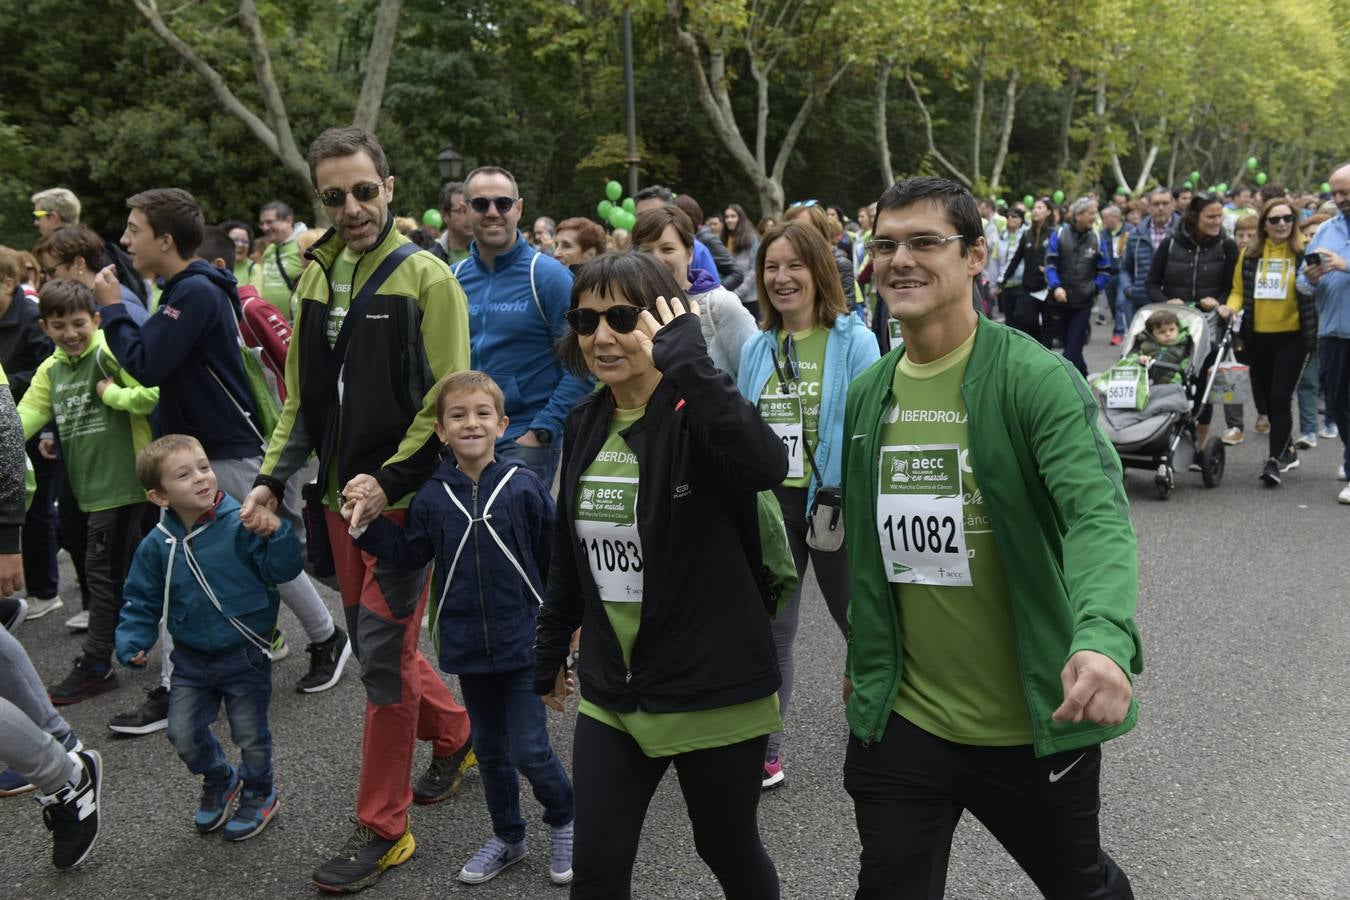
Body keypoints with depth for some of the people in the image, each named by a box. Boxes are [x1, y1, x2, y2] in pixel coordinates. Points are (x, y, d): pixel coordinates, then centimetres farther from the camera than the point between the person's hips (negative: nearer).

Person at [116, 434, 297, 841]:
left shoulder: (241, 525, -18)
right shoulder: (157, 545, -6)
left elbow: (283, 570, -22)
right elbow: (141, 601, 4)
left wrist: (274, 533, -37)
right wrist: (132, 642, -9)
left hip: (244, 653, -4)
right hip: (191, 657, 4)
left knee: (250, 735, 10)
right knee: (184, 734, 10)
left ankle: (259, 794, 37)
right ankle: (218, 780, 40)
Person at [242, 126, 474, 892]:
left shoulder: (426, 277, -10)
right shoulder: (316, 276, 9)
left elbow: (447, 400, -14)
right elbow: (302, 394, 15)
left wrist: (389, 479, -22)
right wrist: (273, 478, 5)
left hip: (404, 495, -7)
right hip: (341, 494, 7)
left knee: (383, 652, -4)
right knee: (376, 640, 16)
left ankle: (383, 829, 10)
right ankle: (456, 733, 42)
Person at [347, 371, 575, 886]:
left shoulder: (523, 487, -9)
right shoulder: (432, 497, -2)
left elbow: (556, 558, -2)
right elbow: (410, 554, 4)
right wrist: (366, 526, -8)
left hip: (523, 642, -3)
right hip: (468, 645, 3)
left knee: (529, 750, -4)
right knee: (489, 748, 17)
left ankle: (563, 822, 23)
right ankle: (507, 836, 36)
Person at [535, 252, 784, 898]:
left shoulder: (697, 415, -15)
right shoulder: (585, 425, 4)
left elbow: (767, 466, -40)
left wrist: (688, 362, -35)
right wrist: (550, 650, 22)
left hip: (714, 692, -5)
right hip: (610, 693, 5)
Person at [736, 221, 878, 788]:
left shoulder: (854, 341, -8)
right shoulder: (756, 348, 6)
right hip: (770, 503, 4)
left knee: (861, 624, 13)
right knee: (770, 630, 9)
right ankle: (764, 750, 21)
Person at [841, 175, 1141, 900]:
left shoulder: (1035, 378, -15)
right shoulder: (867, 393, 3)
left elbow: (1098, 514, -29)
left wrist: (1104, 638, -46)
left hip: (1036, 725, -4)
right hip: (901, 720, 4)